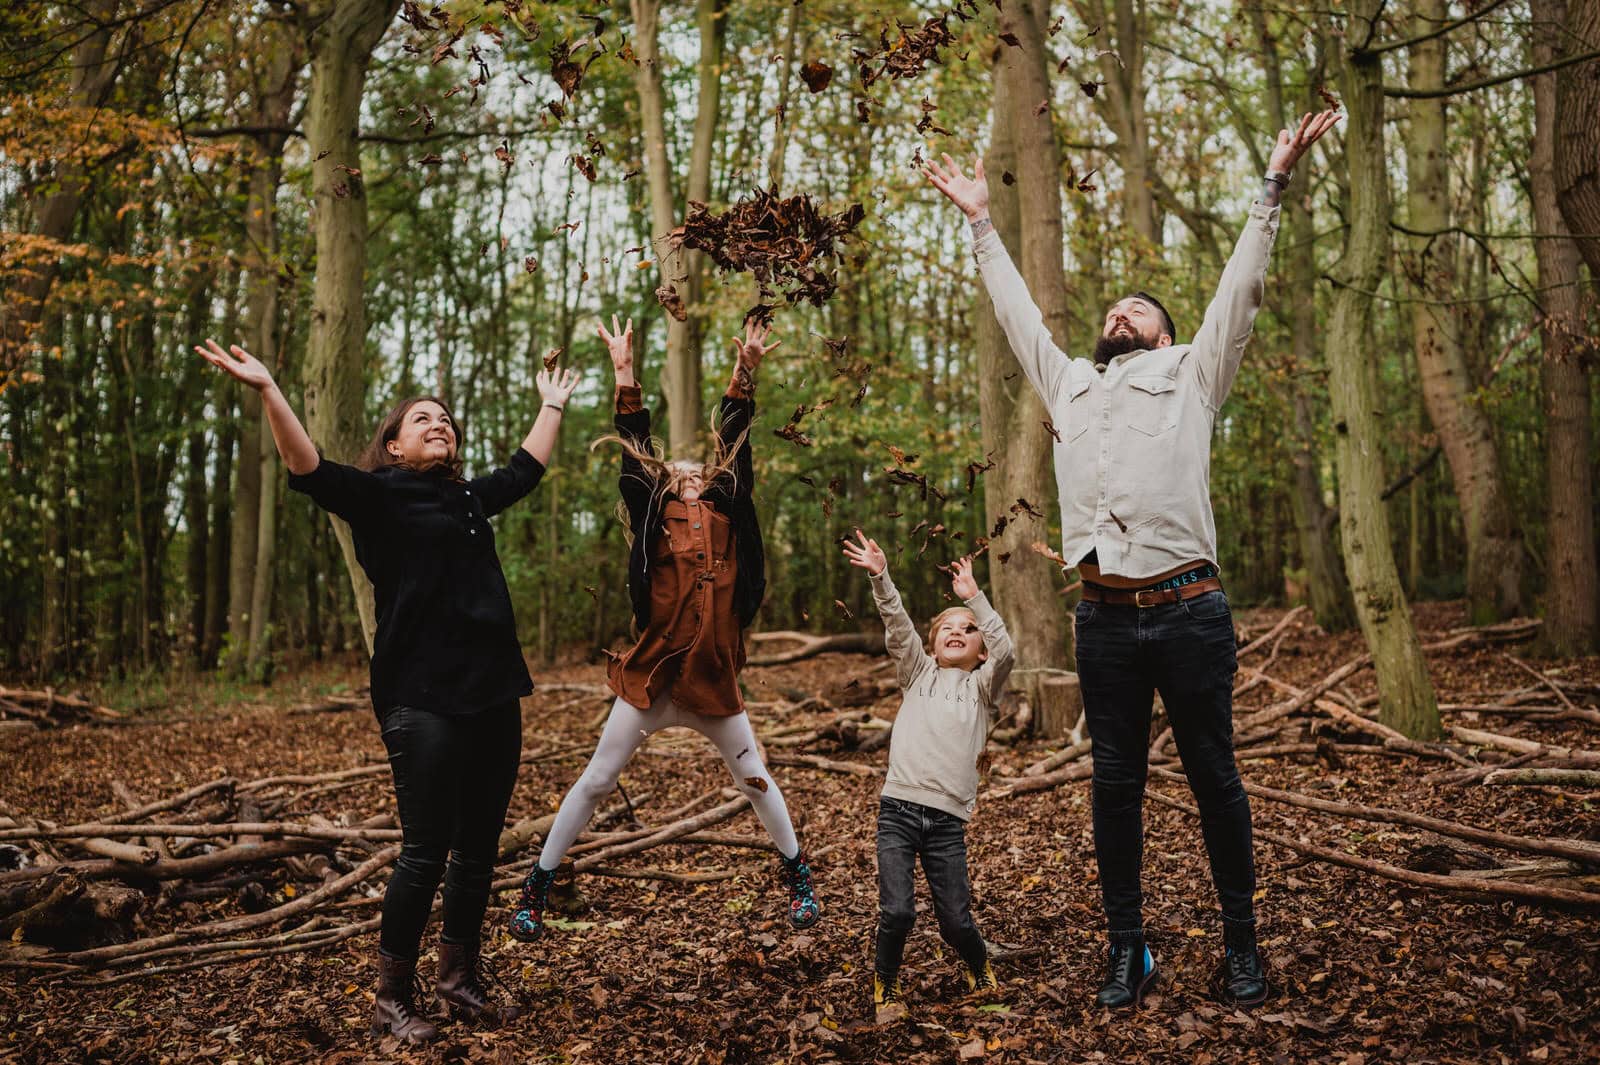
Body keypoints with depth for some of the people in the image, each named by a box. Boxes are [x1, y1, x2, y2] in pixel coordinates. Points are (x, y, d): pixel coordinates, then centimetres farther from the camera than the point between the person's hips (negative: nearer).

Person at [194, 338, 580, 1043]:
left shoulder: (469, 499, 19)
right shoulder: (377, 495, 2)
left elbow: (526, 468, 35)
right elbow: (308, 469, -14)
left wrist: (552, 406, 45)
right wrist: (267, 390, -25)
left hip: (494, 694, 7)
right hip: (422, 699, -6)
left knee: (478, 848, 10)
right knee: (425, 851, -6)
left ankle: (461, 982, 24)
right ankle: (391, 999, 9)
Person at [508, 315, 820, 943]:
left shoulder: (724, 513, 10)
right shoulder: (654, 513, 5)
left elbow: (735, 443, 8)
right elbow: (633, 452, -1)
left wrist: (745, 373, 6)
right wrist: (625, 377, -5)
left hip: (714, 679, 2)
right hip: (652, 678, -2)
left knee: (755, 779, 12)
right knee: (596, 781, 3)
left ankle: (797, 876, 29)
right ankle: (536, 887, 14)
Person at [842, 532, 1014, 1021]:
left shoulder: (982, 686, 14)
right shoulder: (918, 672, 16)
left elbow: (1005, 651, -5)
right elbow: (897, 626, 2)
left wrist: (974, 598, -8)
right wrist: (880, 577, -10)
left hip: (947, 820, 0)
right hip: (898, 809, 0)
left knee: (956, 920, 0)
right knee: (897, 911, -10)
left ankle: (980, 970, 32)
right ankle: (885, 984, 16)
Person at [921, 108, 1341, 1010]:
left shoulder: (1191, 374, 12)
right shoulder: (1069, 383, 19)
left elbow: (1241, 287, 10)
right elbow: (1017, 309, 27)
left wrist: (1273, 186, 9)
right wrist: (983, 222, 32)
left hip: (1189, 612, -3)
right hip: (1106, 619, 3)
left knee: (1215, 778, 6)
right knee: (1116, 786, 7)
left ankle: (1242, 943, 19)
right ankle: (1128, 948, 17)